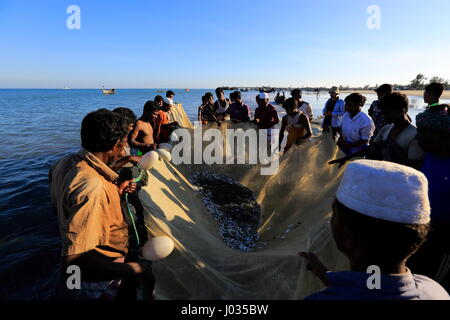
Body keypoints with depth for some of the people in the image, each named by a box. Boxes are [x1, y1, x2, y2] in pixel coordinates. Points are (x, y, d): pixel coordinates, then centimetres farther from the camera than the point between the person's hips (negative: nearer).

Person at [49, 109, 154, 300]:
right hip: (98, 284, -8)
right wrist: (136, 269, -32)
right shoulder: (92, 187, -35)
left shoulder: (65, 164, -6)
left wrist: (115, 193, 4)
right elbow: (75, 261, -37)